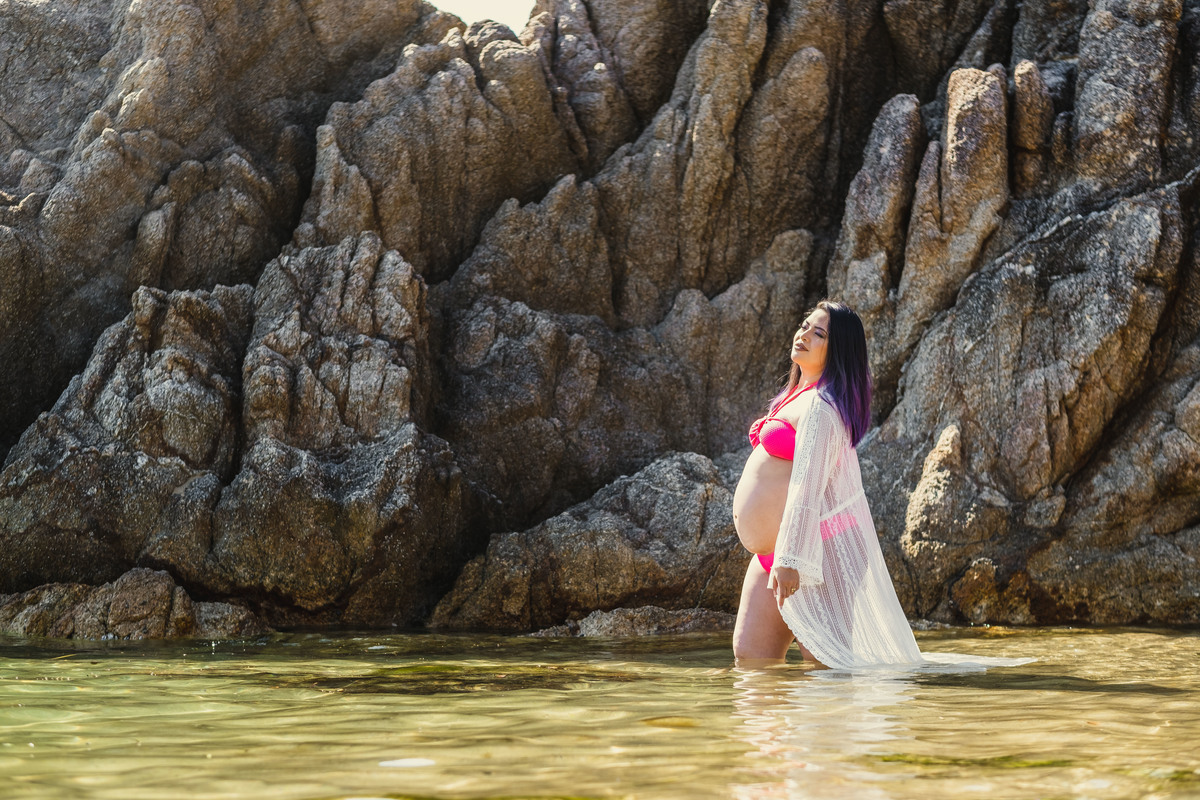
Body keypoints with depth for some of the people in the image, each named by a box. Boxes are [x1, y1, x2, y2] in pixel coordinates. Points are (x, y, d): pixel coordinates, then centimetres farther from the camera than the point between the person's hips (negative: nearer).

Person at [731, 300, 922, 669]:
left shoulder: (820, 407, -15)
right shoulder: (798, 396, 17)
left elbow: (807, 487, -24)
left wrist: (791, 559, -30)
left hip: (813, 545, -10)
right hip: (773, 552, 10)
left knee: (827, 661, -9)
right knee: (751, 651, 5)